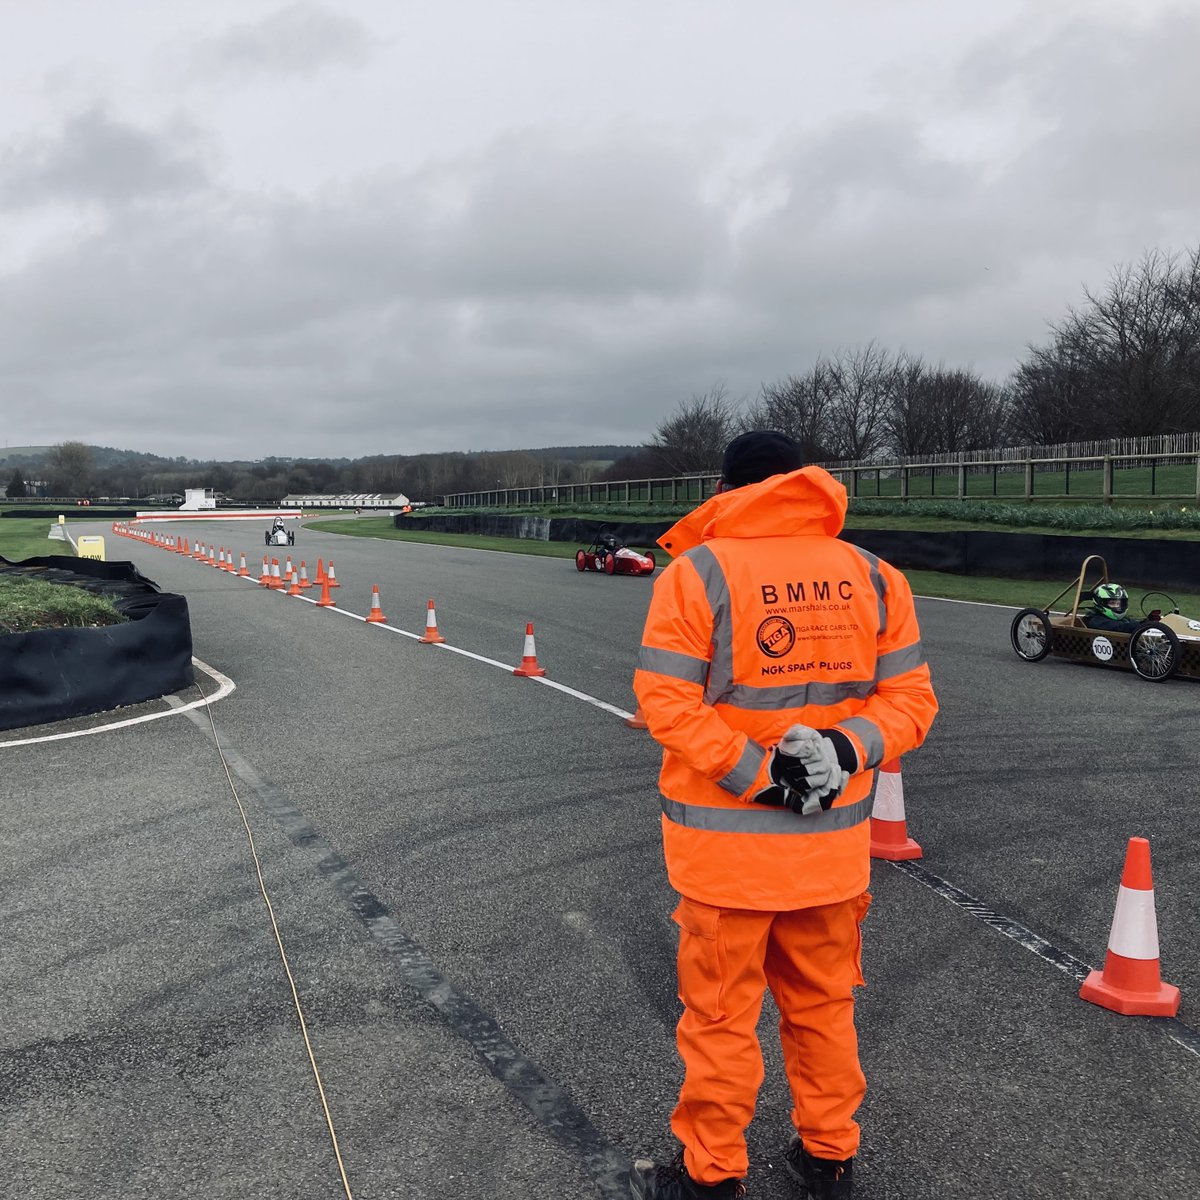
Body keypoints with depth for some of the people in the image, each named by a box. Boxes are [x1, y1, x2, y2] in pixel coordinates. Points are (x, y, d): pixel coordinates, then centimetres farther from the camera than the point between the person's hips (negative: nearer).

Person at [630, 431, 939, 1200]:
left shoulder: (699, 571, -10)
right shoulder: (873, 576, 1)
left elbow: (667, 701, -17)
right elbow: (912, 697, -1)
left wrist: (755, 777, -16)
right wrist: (847, 752, -11)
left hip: (727, 843, -4)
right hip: (834, 845, 4)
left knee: (721, 1014, 12)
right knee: (823, 1005, 21)